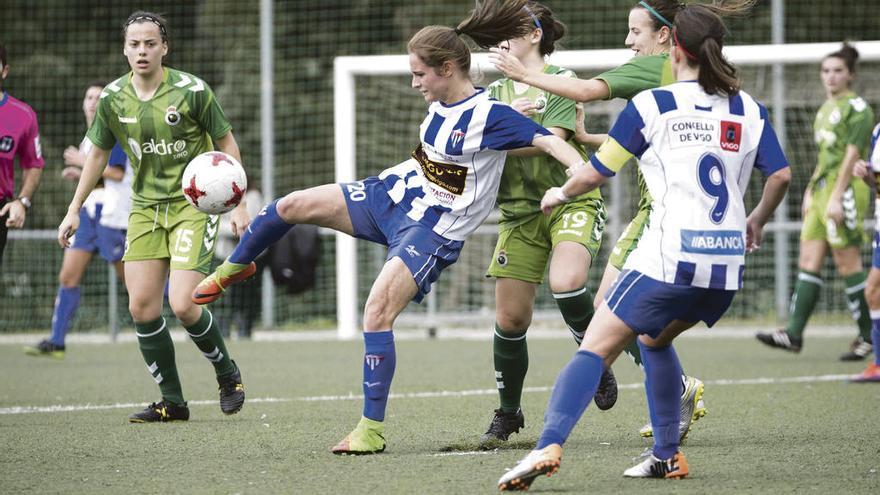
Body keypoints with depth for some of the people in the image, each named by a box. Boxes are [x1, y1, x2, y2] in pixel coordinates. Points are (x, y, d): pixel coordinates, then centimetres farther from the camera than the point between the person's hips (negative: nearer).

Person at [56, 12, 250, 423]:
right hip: (145, 208, 5)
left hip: (193, 206, -5)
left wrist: (239, 205, -6)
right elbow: (98, 154, 14)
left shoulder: (191, 91, -13)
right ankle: (172, 403, 9)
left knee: (182, 305, -16)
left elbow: (227, 144, -2)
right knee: (141, 308, -4)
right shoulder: (113, 98, -1)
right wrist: (74, 210, 13)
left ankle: (227, 374, 12)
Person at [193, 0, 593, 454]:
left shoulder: (489, 115, -19)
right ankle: (233, 268, 30)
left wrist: (584, 170, -42)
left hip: (434, 229, -8)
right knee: (292, 205, 0)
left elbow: (548, 140, -28)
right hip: (392, 194, 8)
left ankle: (372, 430, -12)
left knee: (377, 311, -22)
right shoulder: (440, 105, 4)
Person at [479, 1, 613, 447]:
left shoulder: (561, 82, -3)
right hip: (519, 213, 5)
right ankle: (507, 414, 19)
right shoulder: (495, 93, 14)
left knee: (566, 284, -32)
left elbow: (550, 139, -16)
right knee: (510, 319, 1)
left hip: (571, 201, -5)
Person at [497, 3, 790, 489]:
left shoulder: (650, 105, 0)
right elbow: (780, 175, 6)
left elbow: (596, 172, 6)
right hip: (727, 267, 5)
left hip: (668, 260, -5)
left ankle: (549, 445, -23)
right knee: (655, 338, 28)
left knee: (596, 348, -4)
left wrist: (560, 193, 26)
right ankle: (667, 455, 24)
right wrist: (756, 222, 25)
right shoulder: (749, 110, 9)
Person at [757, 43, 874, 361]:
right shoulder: (826, 109, 19)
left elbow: (852, 154, -14)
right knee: (809, 260, 3)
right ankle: (793, 334, -1)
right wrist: (810, 192, 21)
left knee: (848, 264, -7)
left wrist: (836, 196, -19)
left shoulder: (856, 108, -7)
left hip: (845, 190, -9)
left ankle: (868, 336, 1)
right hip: (822, 190, 9)